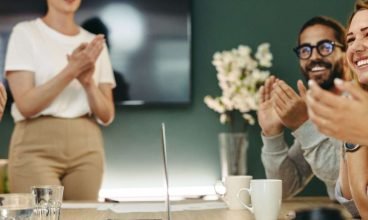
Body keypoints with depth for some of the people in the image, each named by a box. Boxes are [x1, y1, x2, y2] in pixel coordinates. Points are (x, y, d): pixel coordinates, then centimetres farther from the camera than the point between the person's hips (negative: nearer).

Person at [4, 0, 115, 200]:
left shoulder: (94, 44, 12)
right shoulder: (25, 33, -1)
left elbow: (106, 115, 8)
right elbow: (26, 105, -10)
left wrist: (88, 81, -10)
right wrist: (70, 71, -19)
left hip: (86, 147, 4)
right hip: (37, 148, -4)